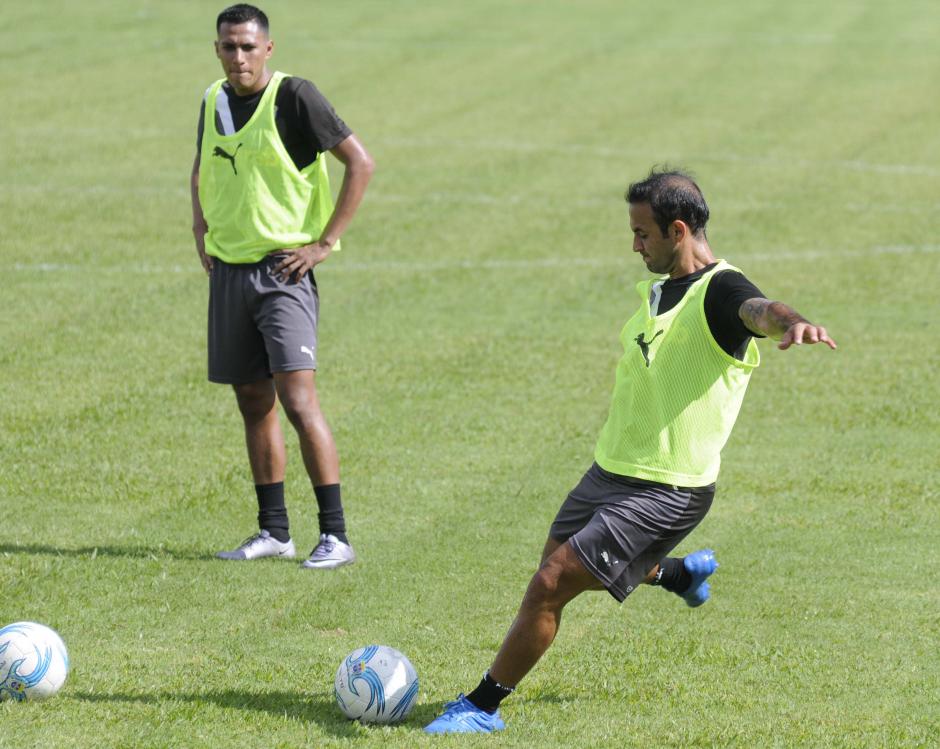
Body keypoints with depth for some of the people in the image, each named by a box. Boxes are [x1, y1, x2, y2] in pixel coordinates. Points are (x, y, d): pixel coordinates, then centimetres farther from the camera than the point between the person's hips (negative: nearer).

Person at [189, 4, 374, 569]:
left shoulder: (293, 96, -11)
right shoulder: (214, 101, 9)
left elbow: (361, 163, -11)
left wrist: (326, 242, -13)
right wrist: (202, 230, 15)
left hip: (283, 269, -7)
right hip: (229, 269, 7)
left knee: (297, 398, -15)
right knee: (254, 402, 10)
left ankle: (336, 536, -13)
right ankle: (274, 532, 19)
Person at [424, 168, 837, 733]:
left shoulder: (719, 292, -18)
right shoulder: (656, 290, 11)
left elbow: (758, 309, -43)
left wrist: (792, 322, -66)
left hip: (666, 492, -10)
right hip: (610, 471, 10)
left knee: (550, 585, -14)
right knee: (563, 568, 28)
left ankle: (483, 706, 2)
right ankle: (677, 573, 51)